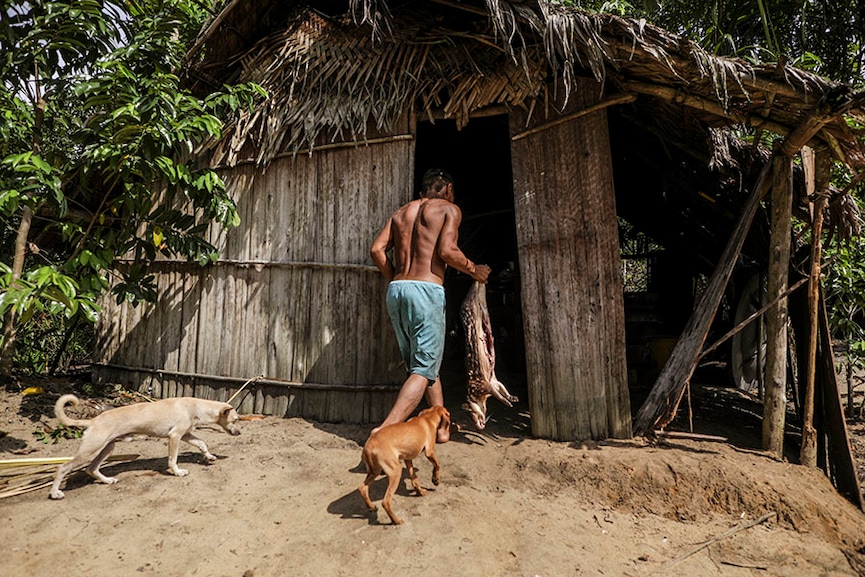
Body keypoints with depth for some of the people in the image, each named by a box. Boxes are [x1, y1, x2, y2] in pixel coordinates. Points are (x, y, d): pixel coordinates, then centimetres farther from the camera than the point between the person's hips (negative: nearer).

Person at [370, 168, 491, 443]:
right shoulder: (449, 208, 5)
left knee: (426, 364, 17)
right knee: (423, 370, -3)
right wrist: (474, 270, 5)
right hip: (427, 290, -6)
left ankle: (442, 427, 24)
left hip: (396, 290, 7)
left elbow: (377, 250, 9)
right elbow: (447, 251, -11)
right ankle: (386, 430, -15)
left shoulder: (401, 211, 20)